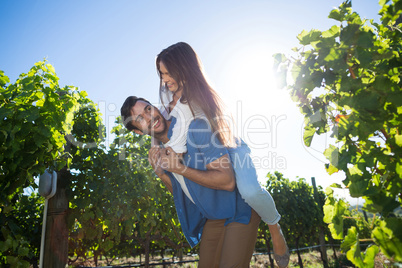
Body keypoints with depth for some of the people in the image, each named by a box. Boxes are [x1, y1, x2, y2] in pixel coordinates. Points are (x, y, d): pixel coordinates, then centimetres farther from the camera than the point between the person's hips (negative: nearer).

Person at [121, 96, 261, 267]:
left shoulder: (195, 127, -23)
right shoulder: (160, 150, 2)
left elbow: (227, 181, -27)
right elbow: (178, 192, 10)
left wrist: (178, 167, -26)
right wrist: (160, 172, -9)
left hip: (239, 212, -7)